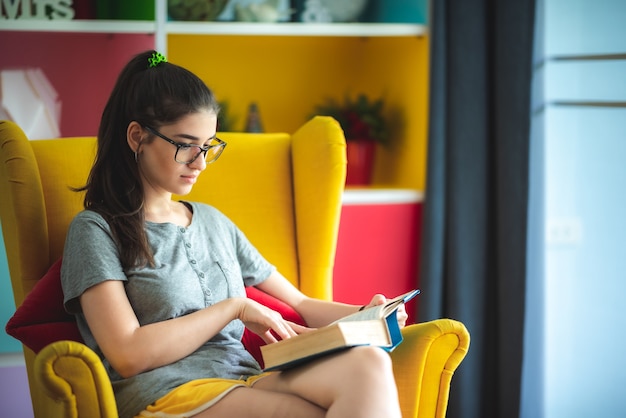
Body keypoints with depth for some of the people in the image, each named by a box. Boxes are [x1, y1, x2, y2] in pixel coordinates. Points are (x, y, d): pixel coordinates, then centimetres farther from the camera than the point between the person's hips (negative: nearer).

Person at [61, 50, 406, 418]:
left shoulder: (214, 222, 25)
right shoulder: (95, 229, 5)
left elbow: (298, 304, 27)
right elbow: (128, 355, -7)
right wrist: (234, 307, -3)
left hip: (248, 383, 7)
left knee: (368, 364, -29)